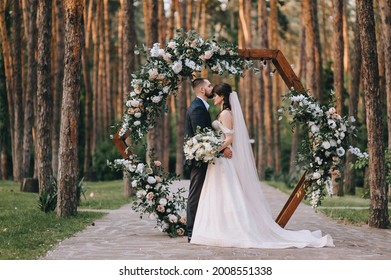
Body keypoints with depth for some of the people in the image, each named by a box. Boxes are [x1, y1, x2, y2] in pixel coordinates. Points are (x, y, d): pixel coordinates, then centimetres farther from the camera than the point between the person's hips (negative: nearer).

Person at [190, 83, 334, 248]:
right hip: (222, 159, 10)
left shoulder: (225, 114, -12)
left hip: (225, 158, -10)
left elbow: (229, 139, -19)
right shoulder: (225, 113, 17)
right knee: (224, 197, 7)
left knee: (227, 196, -9)